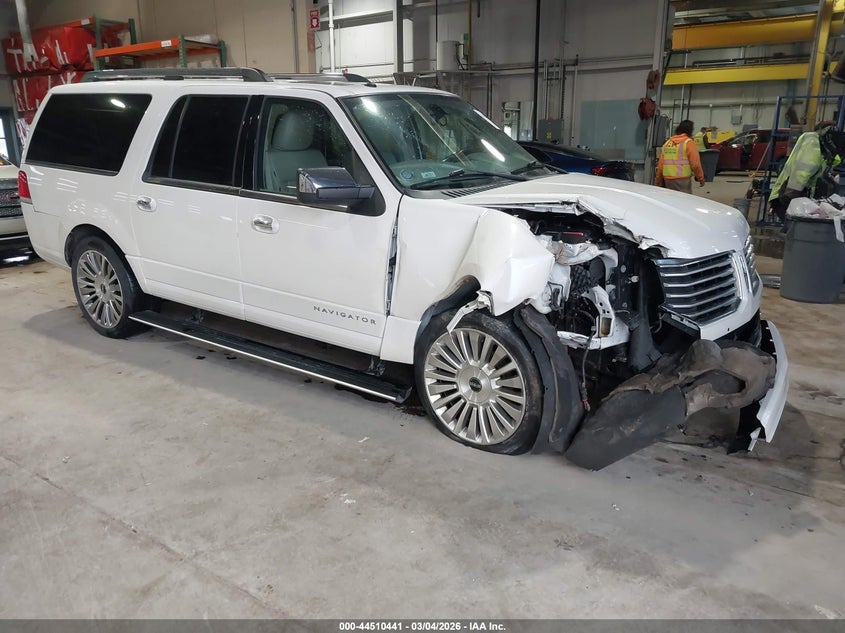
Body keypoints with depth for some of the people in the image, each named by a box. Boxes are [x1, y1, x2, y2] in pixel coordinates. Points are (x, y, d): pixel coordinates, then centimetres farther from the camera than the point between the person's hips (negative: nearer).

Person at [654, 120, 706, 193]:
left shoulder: (667, 143, 12)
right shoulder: (688, 142, -5)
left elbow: (660, 164, 12)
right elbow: (695, 163, -9)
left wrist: (658, 181, 19)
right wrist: (701, 178, 2)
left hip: (667, 179, 6)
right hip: (682, 180, -6)